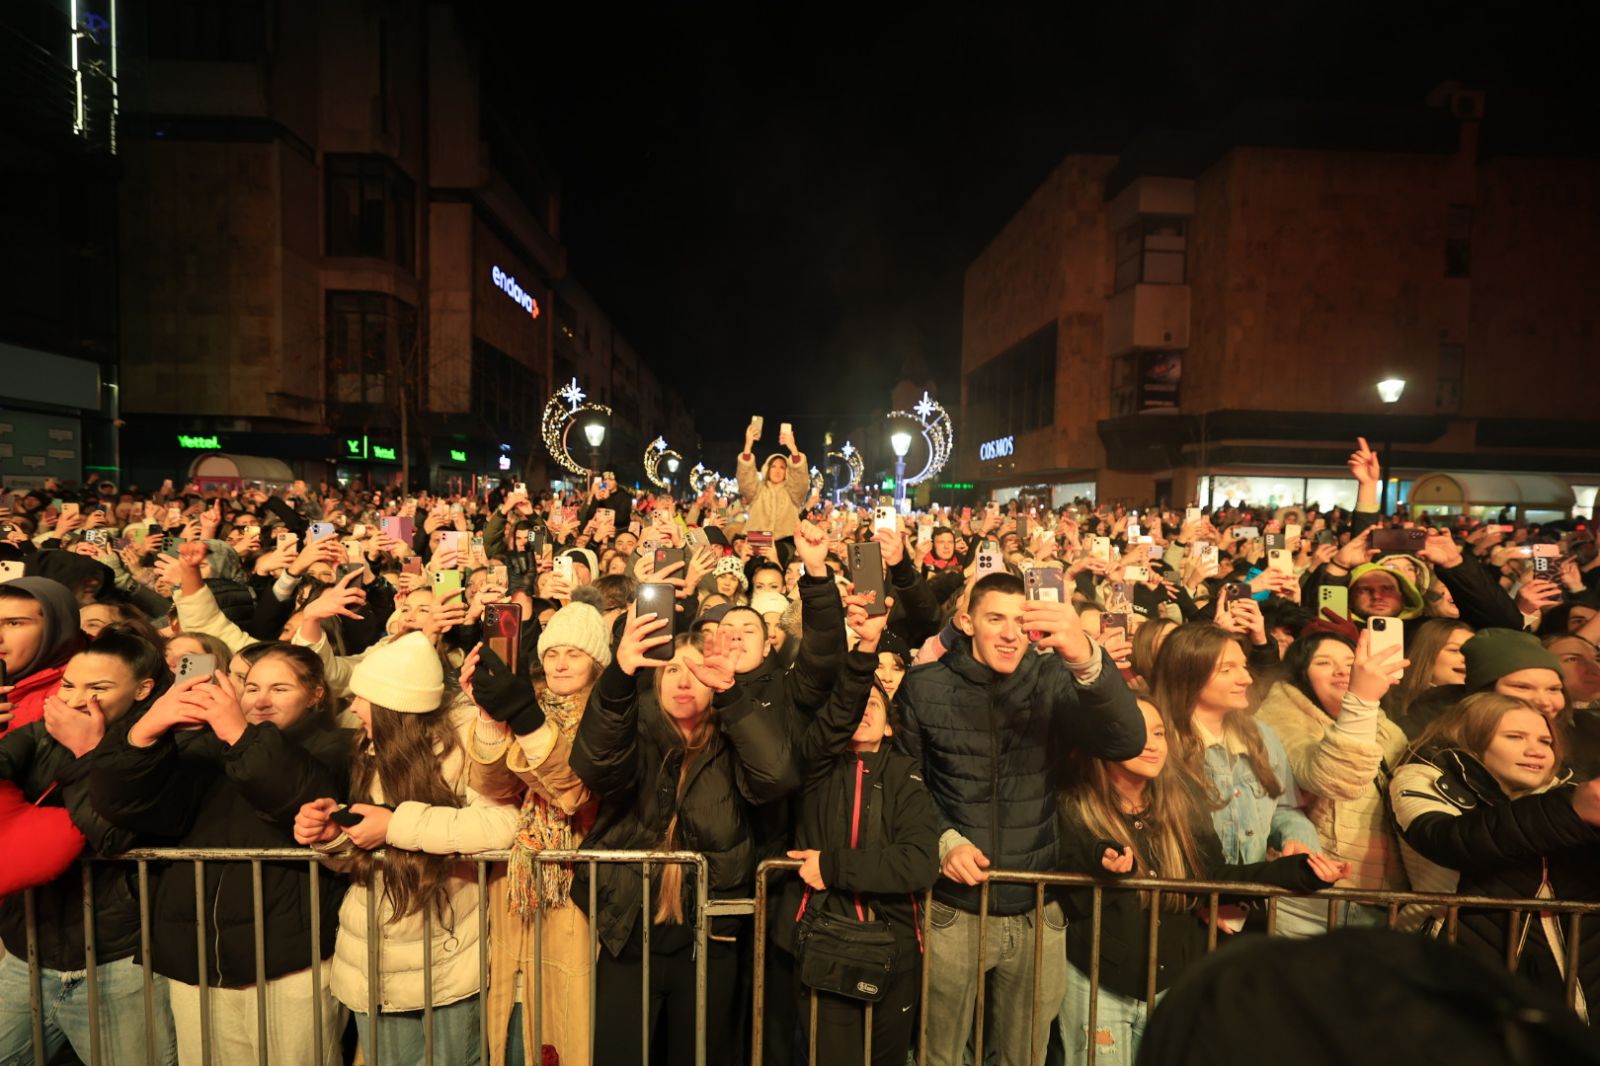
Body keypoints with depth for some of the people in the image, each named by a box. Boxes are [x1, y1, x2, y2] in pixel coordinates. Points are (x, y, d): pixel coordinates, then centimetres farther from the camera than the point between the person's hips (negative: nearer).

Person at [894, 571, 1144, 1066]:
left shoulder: (1053, 681, -6)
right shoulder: (924, 688, -6)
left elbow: (1126, 742, -23)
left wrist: (1087, 658, -40)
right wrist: (943, 839, -15)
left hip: (1037, 912, 1)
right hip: (953, 910, -1)